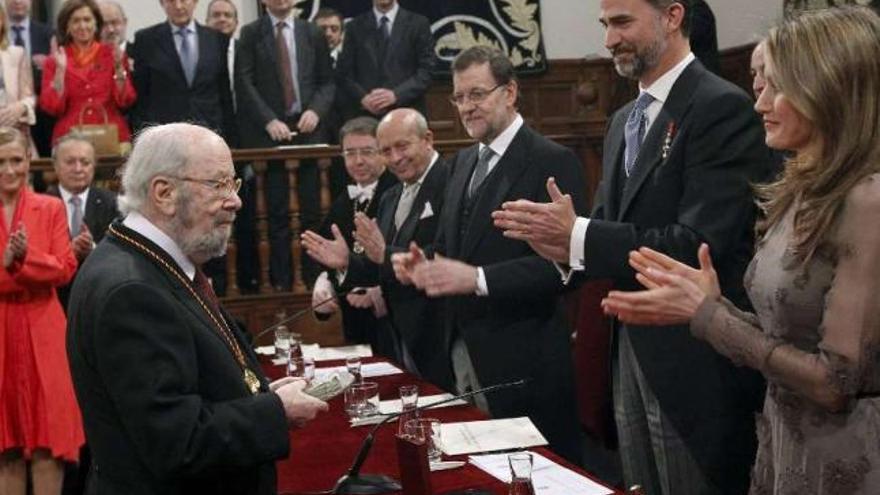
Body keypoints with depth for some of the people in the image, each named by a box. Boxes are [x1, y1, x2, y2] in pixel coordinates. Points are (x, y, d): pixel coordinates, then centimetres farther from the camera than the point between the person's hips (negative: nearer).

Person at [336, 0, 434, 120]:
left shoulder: (418, 24, 6)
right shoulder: (355, 27, 12)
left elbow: (425, 71, 0)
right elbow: (344, 73, 9)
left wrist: (396, 95, -14)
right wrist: (363, 98, -10)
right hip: (364, 115, 1)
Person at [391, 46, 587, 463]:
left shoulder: (552, 162, -11)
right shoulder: (463, 162, 14)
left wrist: (477, 278, -27)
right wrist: (421, 265, -1)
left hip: (521, 361, -7)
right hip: (460, 352, 7)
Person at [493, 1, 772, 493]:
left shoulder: (723, 108, -14)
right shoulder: (624, 120, 13)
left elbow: (698, 245, -23)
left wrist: (578, 235, -21)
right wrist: (565, 242, -7)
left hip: (696, 361, -8)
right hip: (631, 350, 8)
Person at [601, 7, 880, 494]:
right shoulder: (801, 192, 7)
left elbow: (835, 381, -21)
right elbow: (784, 333, 9)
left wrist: (707, 314, -16)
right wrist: (708, 304, -5)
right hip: (783, 443, 8)